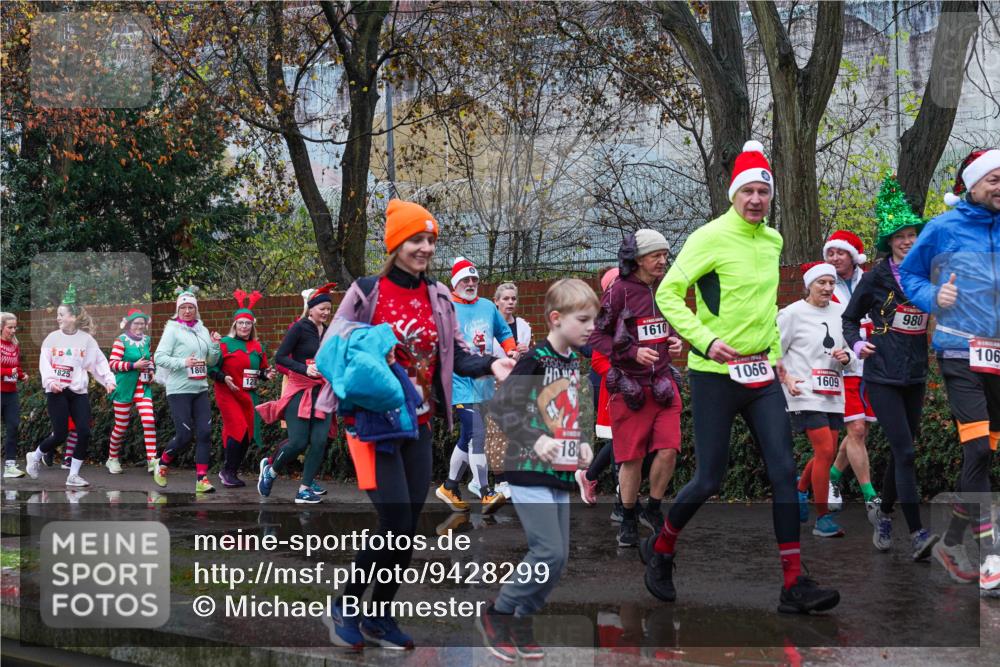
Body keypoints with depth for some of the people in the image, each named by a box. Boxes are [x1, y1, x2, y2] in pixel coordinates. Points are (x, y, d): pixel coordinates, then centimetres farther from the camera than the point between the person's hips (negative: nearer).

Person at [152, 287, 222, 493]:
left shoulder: (202, 330, 12)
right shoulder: (172, 330, -4)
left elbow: (211, 361, 18)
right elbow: (159, 357, -11)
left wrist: (215, 345, 0)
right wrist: (183, 363, -21)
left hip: (201, 389, 5)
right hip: (179, 390, -5)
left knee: (205, 432, -5)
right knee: (184, 435, -6)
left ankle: (202, 479, -3)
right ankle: (162, 464, 21)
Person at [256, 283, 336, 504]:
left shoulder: (329, 333, 11)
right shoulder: (299, 328, -6)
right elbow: (280, 357, -11)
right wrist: (305, 369, -22)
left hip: (322, 392, 5)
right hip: (299, 390, -5)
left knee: (319, 441, -6)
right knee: (298, 442, -11)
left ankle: (304, 489, 2)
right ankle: (270, 468, 17)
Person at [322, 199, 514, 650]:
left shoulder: (438, 296, 7)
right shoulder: (366, 291, -8)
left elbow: (454, 355, 6)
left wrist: (490, 364, -12)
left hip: (419, 425, 6)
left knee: (409, 530, 7)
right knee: (396, 526, -12)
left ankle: (380, 617, 23)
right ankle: (345, 606, 9)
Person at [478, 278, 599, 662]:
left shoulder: (574, 363, 10)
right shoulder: (534, 360, -13)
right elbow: (500, 407, -16)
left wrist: (583, 443, 6)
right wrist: (535, 440, -24)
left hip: (562, 473, 8)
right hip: (529, 471, -8)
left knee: (559, 558, 7)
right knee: (549, 552, -13)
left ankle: (521, 622, 21)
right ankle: (497, 614, 4)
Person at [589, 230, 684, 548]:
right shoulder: (619, 290, -9)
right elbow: (596, 335, -7)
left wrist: (677, 341, 3)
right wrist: (633, 353, -17)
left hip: (663, 382, 4)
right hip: (629, 384, -4)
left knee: (669, 449, -7)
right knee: (632, 457, 2)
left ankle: (653, 509, 15)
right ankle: (628, 519, 21)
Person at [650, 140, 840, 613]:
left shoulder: (773, 240, 11)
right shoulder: (710, 237, -10)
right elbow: (667, 294, -14)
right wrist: (705, 340, -24)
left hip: (761, 374, 6)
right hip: (715, 375, -6)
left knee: (784, 472, -3)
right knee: (709, 480, -1)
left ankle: (794, 585, 0)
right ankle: (659, 550, 26)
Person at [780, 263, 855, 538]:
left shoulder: (839, 312, 11)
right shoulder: (792, 313, -5)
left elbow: (849, 349, 21)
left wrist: (846, 357, -2)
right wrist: (786, 378, -17)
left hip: (833, 394, 6)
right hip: (805, 394, -6)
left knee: (825, 454, 9)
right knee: (825, 451, -14)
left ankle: (799, 491, 39)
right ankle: (822, 518, -5)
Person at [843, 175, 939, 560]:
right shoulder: (875, 278, -3)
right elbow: (850, 318, 7)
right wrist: (856, 343, -10)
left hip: (915, 376, 4)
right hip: (882, 376, -4)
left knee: (901, 452, 12)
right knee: (905, 452, -12)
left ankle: (884, 516, 31)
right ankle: (917, 535, -15)